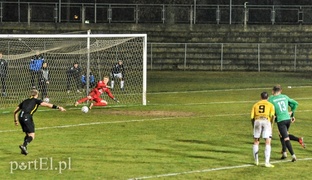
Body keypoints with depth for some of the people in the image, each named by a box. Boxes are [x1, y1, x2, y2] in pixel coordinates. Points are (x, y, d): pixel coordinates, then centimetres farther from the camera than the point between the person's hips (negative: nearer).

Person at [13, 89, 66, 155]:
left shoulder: (25, 101, 29)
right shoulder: (36, 100, 15)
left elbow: (15, 111, 32)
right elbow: (47, 105, 5)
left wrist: (15, 120, 43)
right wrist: (58, 107, 3)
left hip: (20, 116, 6)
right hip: (27, 117, -6)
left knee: (27, 134, 20)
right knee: (32, 135, -4)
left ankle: (24, 149, 10)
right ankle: (24, 145, -27)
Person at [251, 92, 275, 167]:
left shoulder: (255, 105, 21)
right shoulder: (270, 105, 16)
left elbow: (252, 117, 15)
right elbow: (272, 115, 0)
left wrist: (253, 126, 25)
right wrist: (271, 125, 9)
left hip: (257, 121, 2)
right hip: (266, 121, -2)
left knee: (256, 142, 17)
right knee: (268, 142, -2)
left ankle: (256, 160, 20)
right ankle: (267, 162, -11)